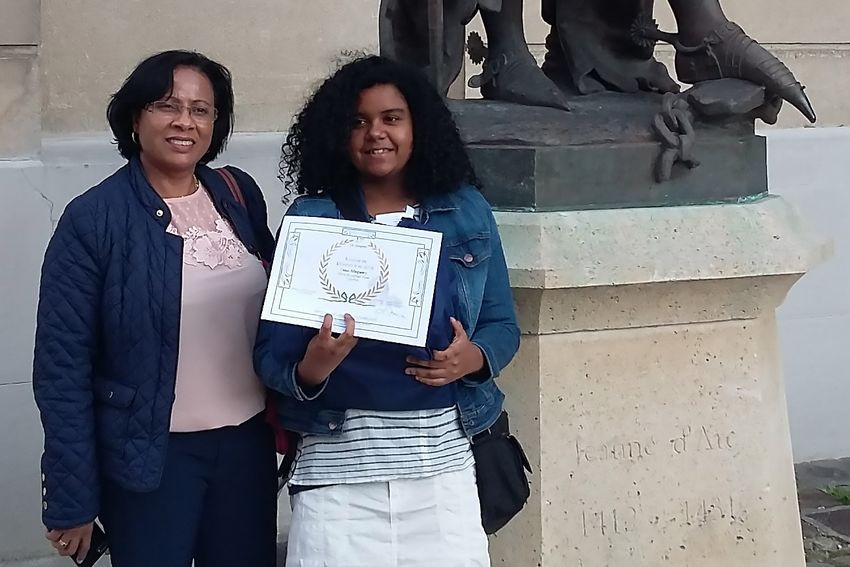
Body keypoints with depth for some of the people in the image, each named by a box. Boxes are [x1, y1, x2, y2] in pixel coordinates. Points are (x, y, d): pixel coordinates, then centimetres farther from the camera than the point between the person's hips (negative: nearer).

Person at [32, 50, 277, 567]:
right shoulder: (93, 219, -11)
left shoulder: (240, 195, 2)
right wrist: (72, 501, -11)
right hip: (150, 455, -4)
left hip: (247, 441, 4)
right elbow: (63, 365, -11)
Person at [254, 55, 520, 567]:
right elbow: (271, 354, -2)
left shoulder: (467, 211, 5)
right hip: (339, 458, -2)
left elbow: (502, 324, 10)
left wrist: (473, 357, -11)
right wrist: (311, 369, -23)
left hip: (443, 453, 2)